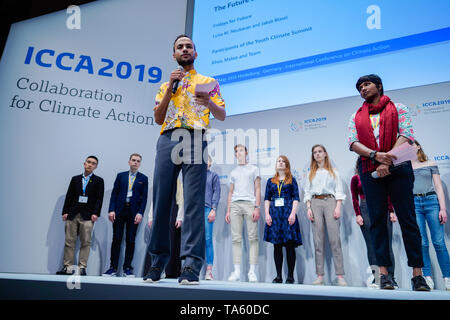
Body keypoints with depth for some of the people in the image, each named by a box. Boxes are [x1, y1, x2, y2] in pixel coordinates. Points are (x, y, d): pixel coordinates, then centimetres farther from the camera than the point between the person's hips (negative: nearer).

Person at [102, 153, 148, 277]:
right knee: (116, 239, 1)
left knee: (130, 240, 1)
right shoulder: (120, 175, 11)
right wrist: (111, 210, -3)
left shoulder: (143, 178, 7)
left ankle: (127, 268, 9)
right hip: (119, 211, 1)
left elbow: (144, 197, 2)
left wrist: (140, 213, -9)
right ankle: (113, 267, 8)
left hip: (133, 213, -1)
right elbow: (114, 193, 7)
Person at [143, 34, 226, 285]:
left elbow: (222, 116, 11)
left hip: (195, 140, -2)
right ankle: (158, 262, 6)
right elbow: (158, 118, 13)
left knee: (194, 202, -11)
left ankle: (192, 264, -10)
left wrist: (209, 102, -11)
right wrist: (170, 87, 4)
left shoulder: (208, 82, 20)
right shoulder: (166, 85, 26)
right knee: (162, 201, -3)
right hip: (168, 140, 3)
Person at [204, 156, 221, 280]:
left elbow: (216, 193, 3)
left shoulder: (213, 175, 12)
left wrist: (213, 209, -8)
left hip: (207, 209, -3)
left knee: (208, 239, -7)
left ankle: (209, 270, -5)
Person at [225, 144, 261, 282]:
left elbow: (257, 189, 5)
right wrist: (228, 211, 11)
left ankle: (252, 271, -4)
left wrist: (257, 207, -7)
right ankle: (237, 271, 2)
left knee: (253, 237, -7)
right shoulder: (233, 172, 23)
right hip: (235, 204, 3)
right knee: (236, 238, -1)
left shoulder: (253, 169, 13)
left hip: (249, 203, -3)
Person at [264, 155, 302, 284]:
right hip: (274, 213, 2)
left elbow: (296, 198, 2)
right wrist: (267, 214, -1)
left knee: (290, 245, -4)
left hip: (288, 213, -2)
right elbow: (267, 199, 11)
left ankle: (290, 276, 4)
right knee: (277, 246, 3)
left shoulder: (292, 180, 10)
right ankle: (278, 276, 8)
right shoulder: (270, 181, 16)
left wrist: (293, 213, -11)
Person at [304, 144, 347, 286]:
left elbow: (339, 191, 7)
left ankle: (340, 276, -10)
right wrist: (308, 208, 0)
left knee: (335, 239, -10)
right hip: (315, 203, 2)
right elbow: (307, 193, 14)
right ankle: (320, 276, -2)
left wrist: (338, 207, -7)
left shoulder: (333, 172, 15)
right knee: (318, 241, -2)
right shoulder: (311, 174, 20)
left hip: (330, 202, -2)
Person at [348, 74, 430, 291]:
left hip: (397, 167, -2)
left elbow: (406, 135, -2)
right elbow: (353, 143, 3)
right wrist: (376, 155, -15)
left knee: (408, 219, -3)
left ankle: (417, 273, 2)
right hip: (370, 170, 2)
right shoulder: (356, 117, 18)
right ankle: (384, 273, 0)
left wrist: (388, 161, -17)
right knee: (377, 220, -2)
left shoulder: (398, 108, 13)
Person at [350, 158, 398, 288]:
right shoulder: (355, 178, 12)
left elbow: (387, 194, 11)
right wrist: (357, 214, -3)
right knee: (371, 246, -3)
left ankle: (391, 277, 1)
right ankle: (376, 277, -1)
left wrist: (391, 211, 3)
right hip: (366, 210, -1)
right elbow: (354, 198, 7)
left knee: (387, 245, -3)